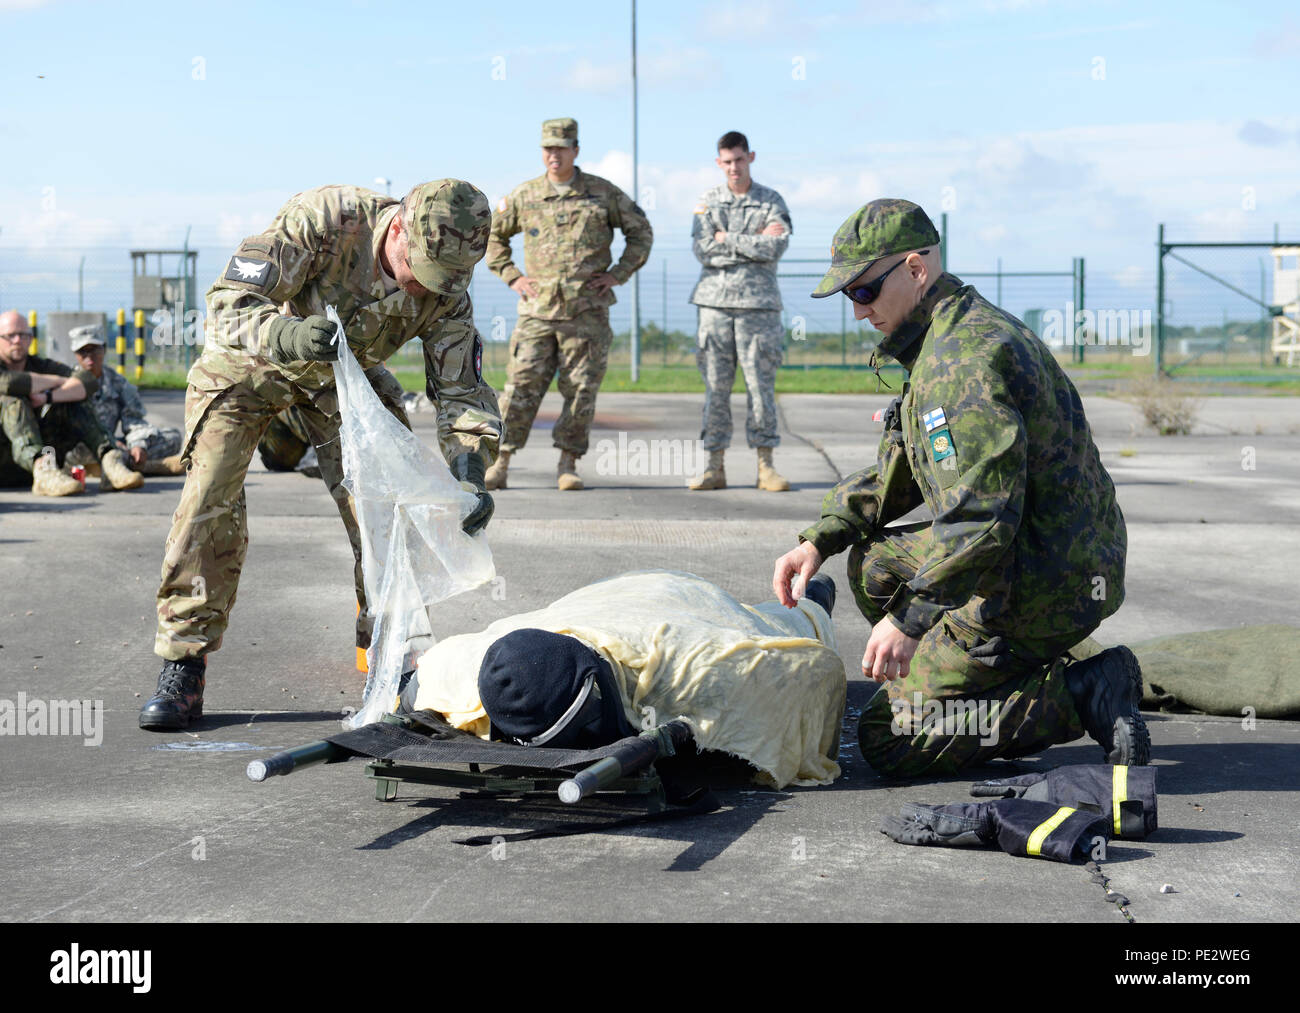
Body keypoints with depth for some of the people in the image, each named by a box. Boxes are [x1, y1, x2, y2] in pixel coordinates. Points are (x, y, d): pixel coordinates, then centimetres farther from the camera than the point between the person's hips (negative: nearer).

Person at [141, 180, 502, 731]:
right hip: (247, 361, -3)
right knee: (209, 508, -13)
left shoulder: (444, 288, -22)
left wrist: (471, 474, -34)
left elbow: (462, 391, -16)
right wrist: (284, 335, -56)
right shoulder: (324, 218, -36)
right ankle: (181, 674, -6)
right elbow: (229, 301, -35)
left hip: (341, 375, 4)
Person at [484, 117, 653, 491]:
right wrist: (512, 277, 8)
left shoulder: (603, 193, 4)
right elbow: (491, 236, 19)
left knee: (580, 389, 1)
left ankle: (568, 465, 10)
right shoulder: (524, 195, 6)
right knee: (522, 386, -5)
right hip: (538, 307, 0)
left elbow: (641, 232, 12)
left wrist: (617, 274, 3)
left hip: (587, 310, 0)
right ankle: (500, 464, -1)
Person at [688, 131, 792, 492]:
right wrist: (754, 242, -6)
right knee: (715, 385, 1)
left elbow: (776, 248, -10)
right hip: (716, 301, 1)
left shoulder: (771, 201, 7)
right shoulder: (708, 202, 10)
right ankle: (715, 467, 6)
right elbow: (702, 250, -5)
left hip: (759, 303, -1)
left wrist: (727, 240, -7)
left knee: (761, 384, -1)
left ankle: (766, 466, 5)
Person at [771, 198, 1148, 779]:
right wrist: (820, 539, 10)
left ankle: (1077, 696, -8)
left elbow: (983, 514, -30)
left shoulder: (963, 358, -21)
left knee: (885, 739, -2)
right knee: (873, 564, 26)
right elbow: (894, 474, 20)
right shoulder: (973, 328, 14)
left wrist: (910, 618, -29)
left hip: (1033, 593, -10)